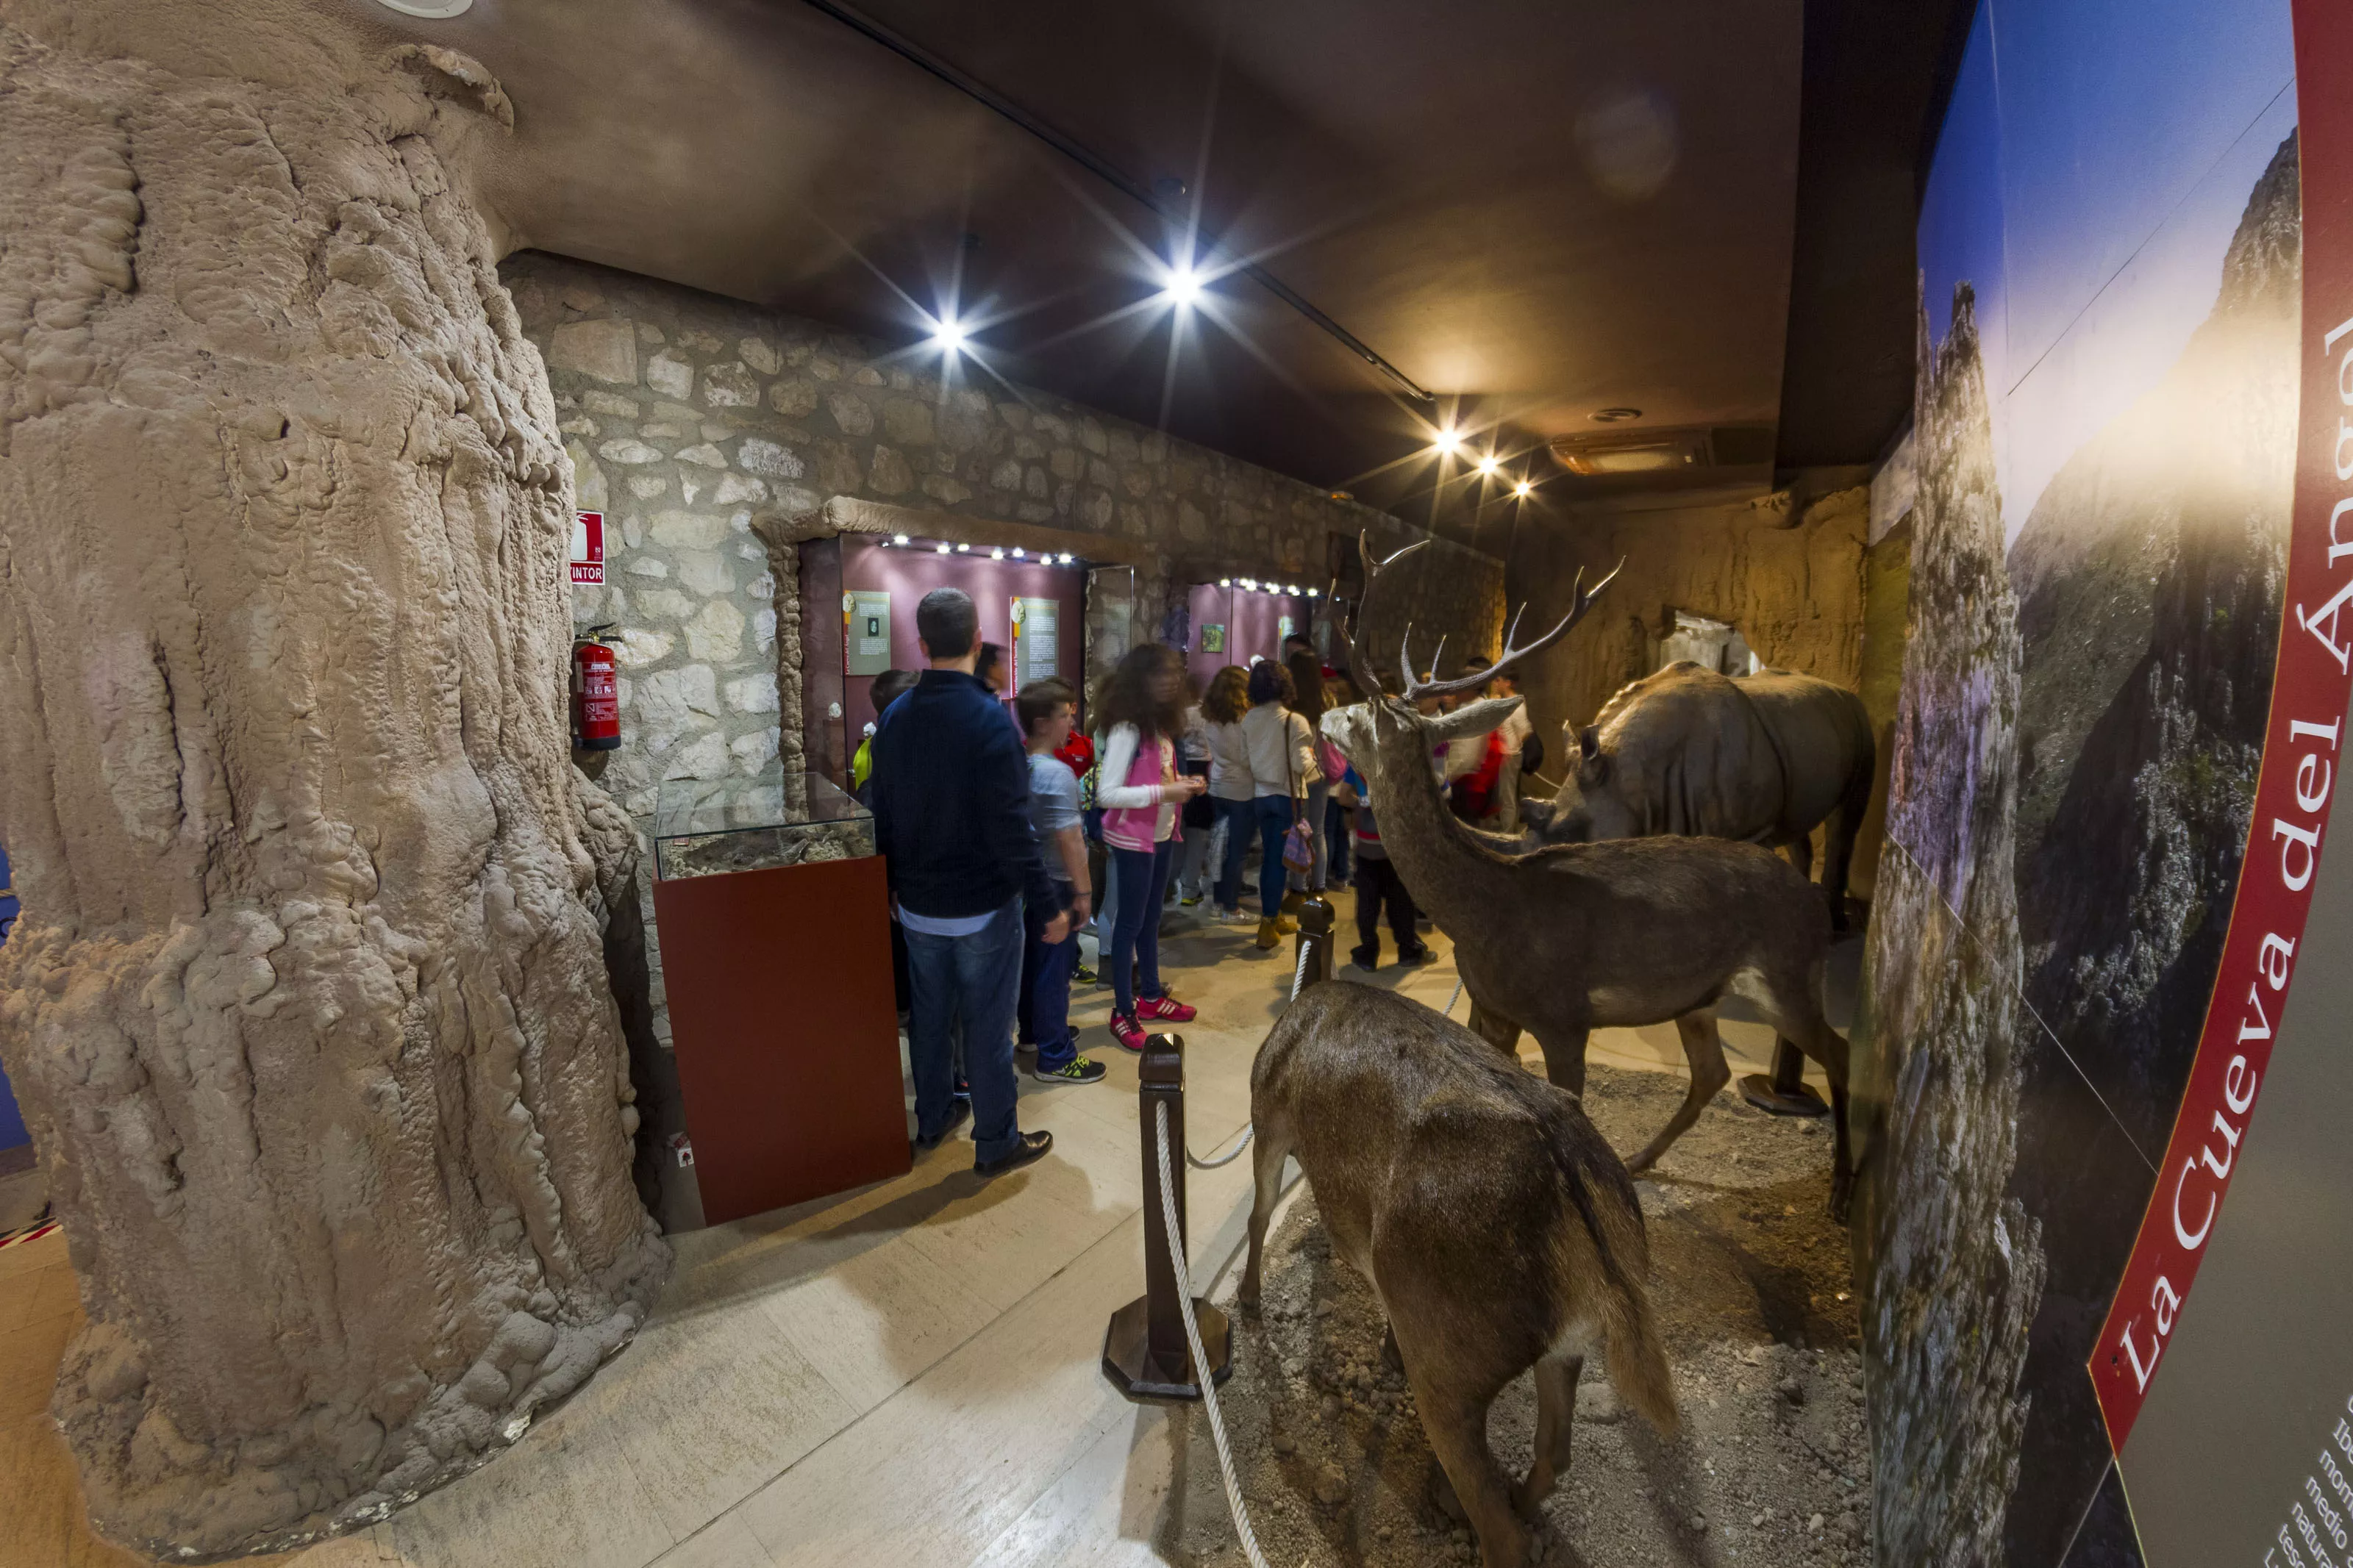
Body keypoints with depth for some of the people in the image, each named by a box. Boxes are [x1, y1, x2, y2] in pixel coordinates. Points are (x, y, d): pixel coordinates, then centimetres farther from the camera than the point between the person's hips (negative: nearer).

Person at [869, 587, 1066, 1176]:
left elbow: (884, 814, 8)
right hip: (982, 906, -6)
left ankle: (933, 1117, 38)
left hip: (918, 905, 6)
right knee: (988, 1026, 6)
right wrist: (1048, 905, -16)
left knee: (931, 1014, 20)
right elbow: (1010, 826, -22)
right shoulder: (988, 718, -20)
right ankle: (996, 1143, 20)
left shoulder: (895, 717, 1)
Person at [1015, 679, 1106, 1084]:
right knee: (1055, 965, 0)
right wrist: (1082, 892, -19)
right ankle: (1054, 1057, 10)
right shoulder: (1057, 773, -22)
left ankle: (1035, 1028, 38)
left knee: (1033, 956, 21)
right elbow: (1067, 838, -23)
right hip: (1056, 882, -9)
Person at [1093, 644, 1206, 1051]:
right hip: (1133, 840, -8)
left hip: (1162, 836, 8)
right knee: (1130, 923, 3)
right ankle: (1123, 1012, 17)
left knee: (1151, 919, 19)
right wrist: (1163, 793, -26)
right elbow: (1106, 794, -25)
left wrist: (1183, 784, -5)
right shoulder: (1126, 730, -20)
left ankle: (1151, 996, 34)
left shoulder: (1160, 724, 6)